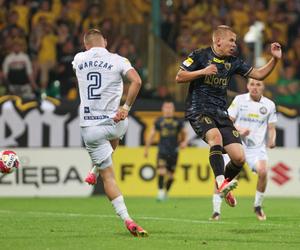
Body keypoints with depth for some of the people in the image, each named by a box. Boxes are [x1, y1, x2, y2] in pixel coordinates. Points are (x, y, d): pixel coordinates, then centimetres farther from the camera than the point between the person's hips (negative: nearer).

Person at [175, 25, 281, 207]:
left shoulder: (233, 62, 11)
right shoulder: (200, 56, -2)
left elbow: (258, 74, 14)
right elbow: (179, 77, -4)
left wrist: (275, 59, 0)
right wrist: (203, 71, -15)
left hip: (221, 113, 5)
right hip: (198, 110, -5)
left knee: (239, 158, -6)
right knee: (215, 136, -37)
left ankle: (224, 184, 22)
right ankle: (221, 183, -44)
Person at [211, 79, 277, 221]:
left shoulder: (269, 105, 5)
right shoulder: (239, 100, 1)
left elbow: (271, 128, 9)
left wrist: (272, 140, -13)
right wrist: (239, 130, -19)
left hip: (258, 147, 0)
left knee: (263, 171, -26)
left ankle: (258, 206, -4)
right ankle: (216, 211, -5)